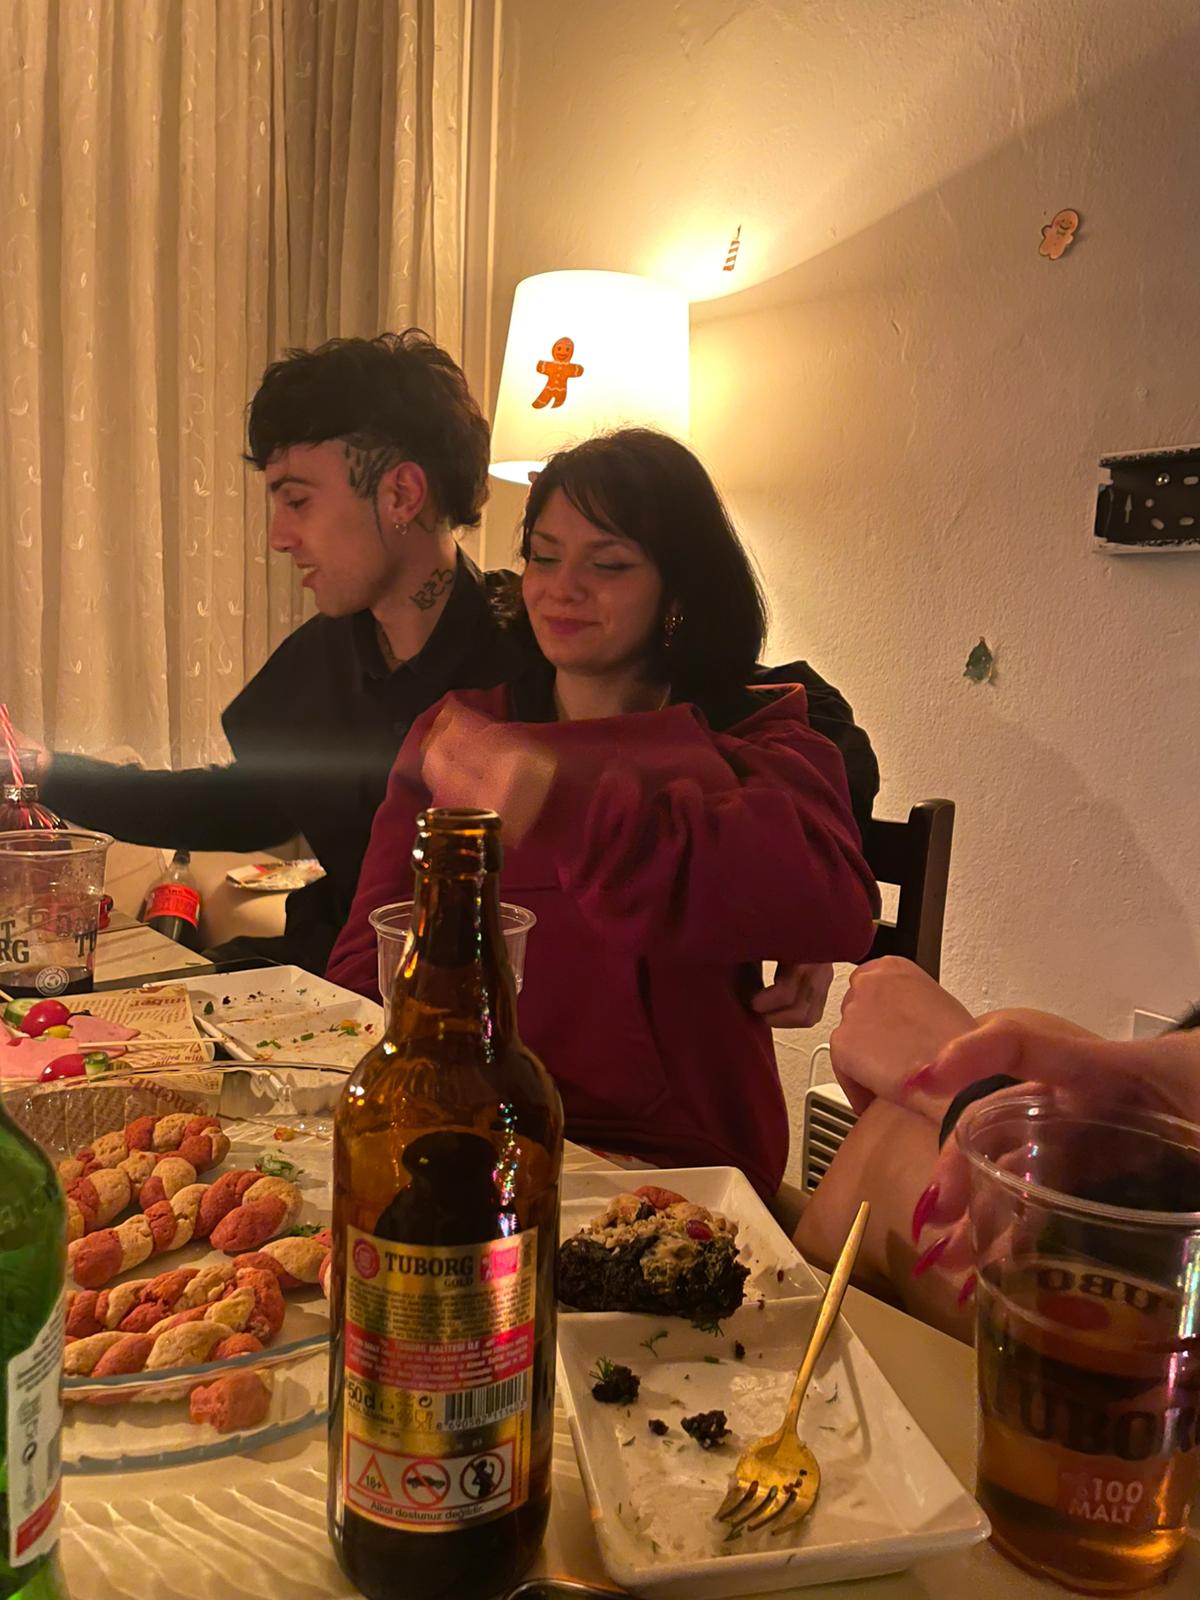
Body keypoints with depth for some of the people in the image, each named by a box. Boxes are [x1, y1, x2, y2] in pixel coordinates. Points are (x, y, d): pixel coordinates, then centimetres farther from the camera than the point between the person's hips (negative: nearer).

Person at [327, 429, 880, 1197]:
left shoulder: (746, 743, 1)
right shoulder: (452, 734, 13)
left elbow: (837, 906, -22)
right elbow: (371, 960, 11)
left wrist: (570, 810, -33)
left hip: (671, 1167, -4)